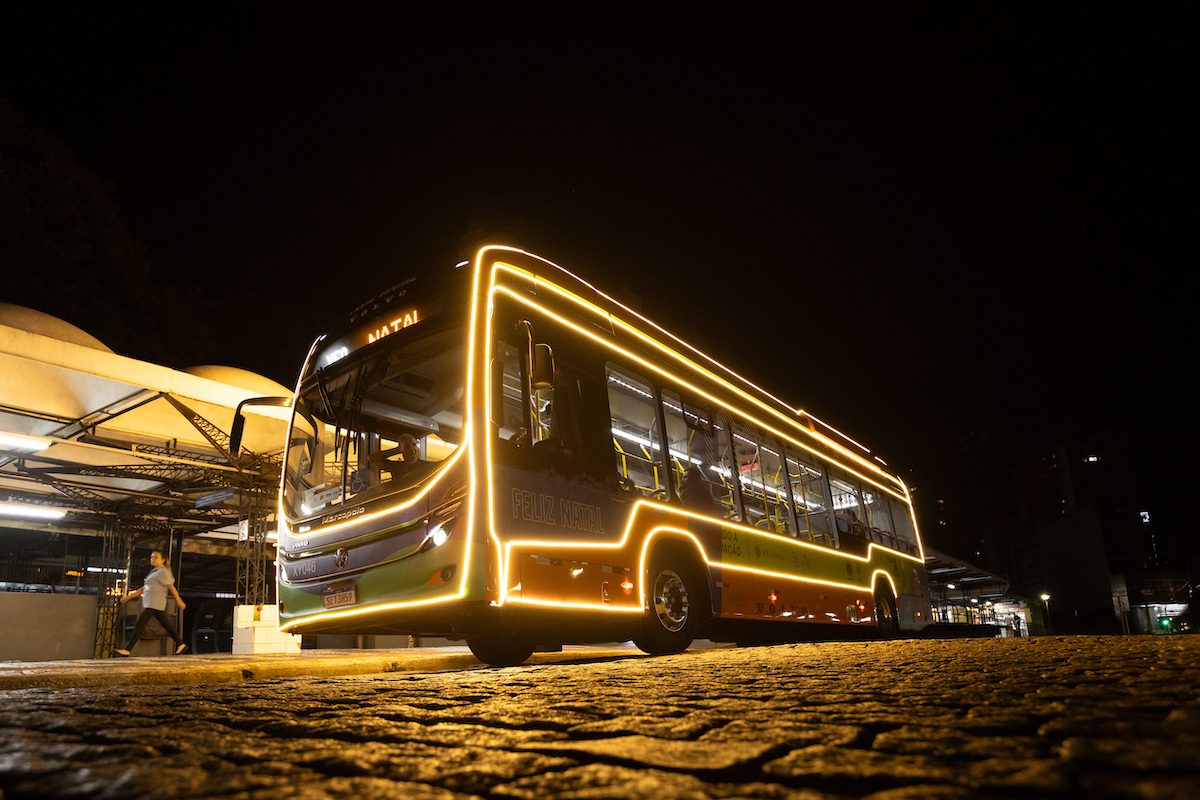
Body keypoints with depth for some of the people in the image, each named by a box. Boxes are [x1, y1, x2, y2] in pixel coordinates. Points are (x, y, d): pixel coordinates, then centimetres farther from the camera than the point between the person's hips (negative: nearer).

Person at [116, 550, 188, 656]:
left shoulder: (162, 571, -7)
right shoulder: (155, 572, 23)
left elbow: (171, 587, -11)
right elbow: (144, 588, 25)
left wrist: (179, 601, -14)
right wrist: (129, 597, 20)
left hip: (154, 604, -9)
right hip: (150, 603, 9)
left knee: (139, 625, -8)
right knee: (167, 625, 9)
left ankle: (127, 649, -7)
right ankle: (180, 644, 13)